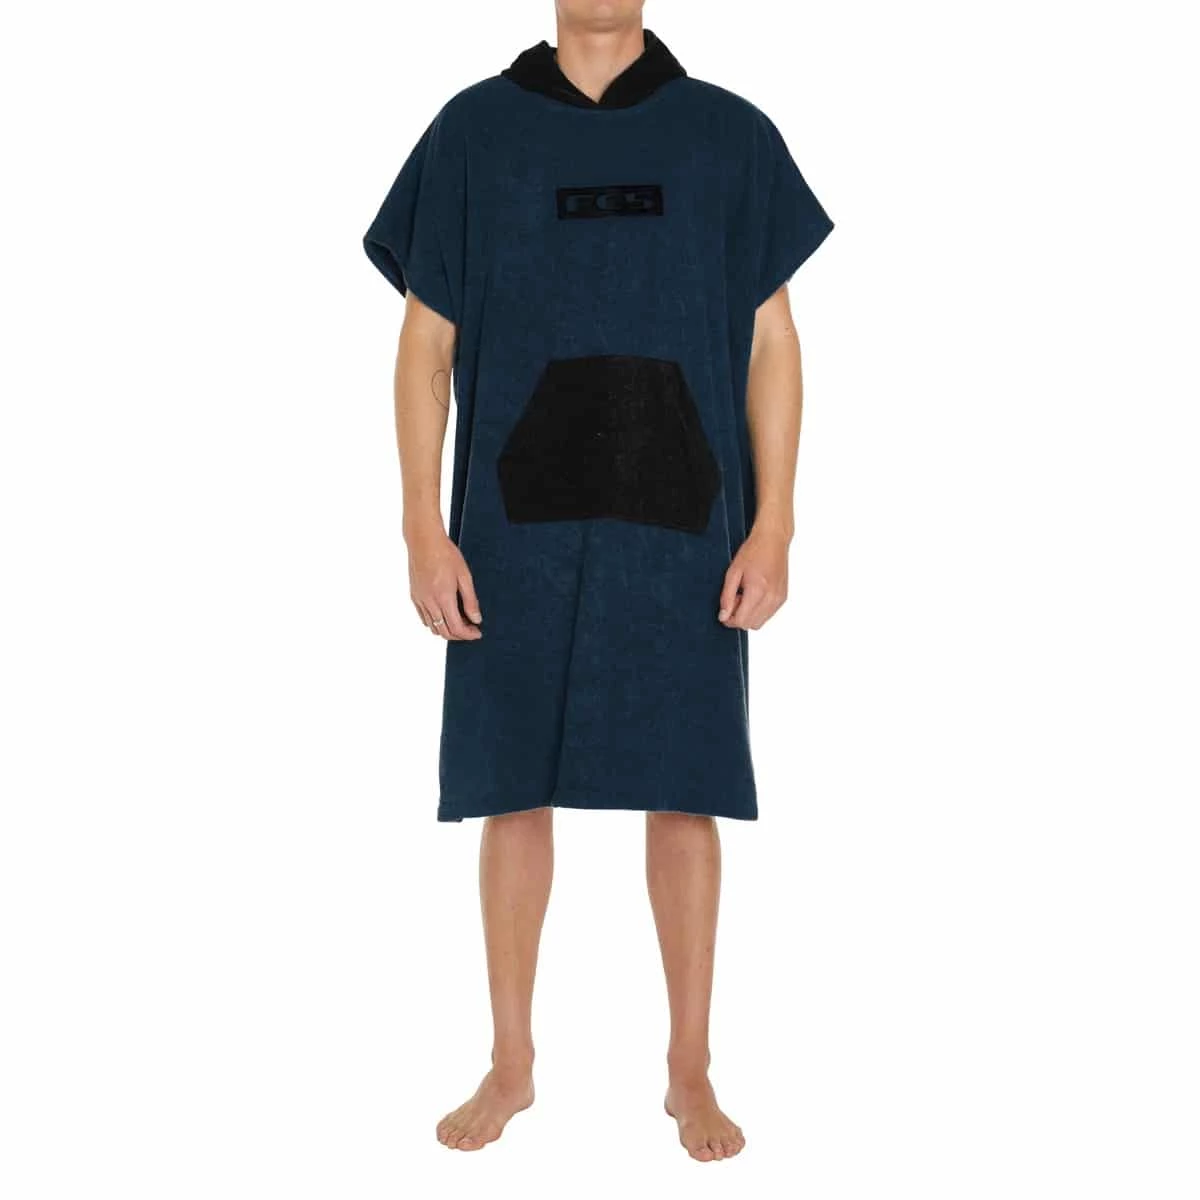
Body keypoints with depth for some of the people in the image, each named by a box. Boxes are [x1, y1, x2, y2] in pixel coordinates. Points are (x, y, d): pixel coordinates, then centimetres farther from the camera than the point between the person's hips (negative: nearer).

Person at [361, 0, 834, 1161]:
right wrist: (424, 530, -3)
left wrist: (772, 528, -4)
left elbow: (771, 344, 4)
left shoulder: (729, 136, 4)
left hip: (682, 531, 0)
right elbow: (425, 344, 4)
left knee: (685, 799, 5)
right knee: (514, 793, 7)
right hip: (516, 528, 1)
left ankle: (691, 1072, 21)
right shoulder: (472, 131, 4)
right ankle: (511, 1063, 24)